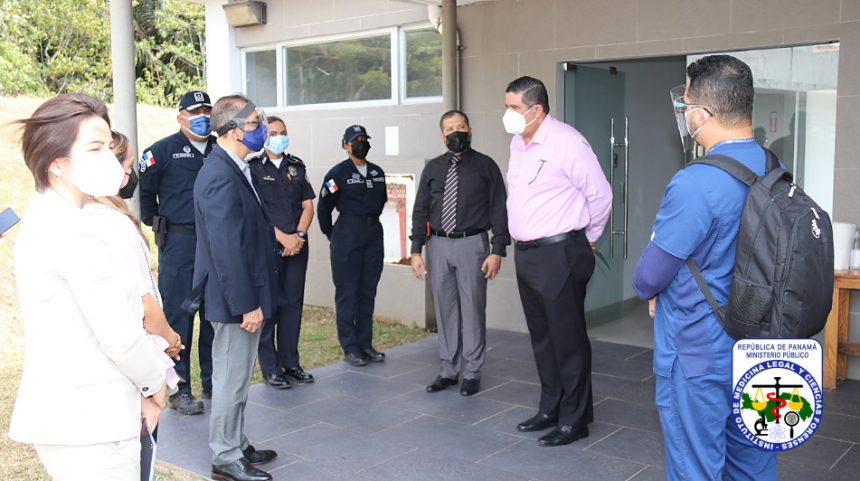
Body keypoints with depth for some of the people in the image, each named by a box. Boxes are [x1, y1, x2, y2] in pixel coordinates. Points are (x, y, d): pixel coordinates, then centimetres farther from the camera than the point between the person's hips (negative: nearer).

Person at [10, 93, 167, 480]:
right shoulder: (75, 232, -19)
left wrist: (135, 389, 10)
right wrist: (154, 384, -1)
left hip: (59, 414, 9)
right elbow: (119, 335, -19)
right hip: (89, 422, -9)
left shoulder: (43, 220, 11)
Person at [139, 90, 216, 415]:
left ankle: (212, 382, 24)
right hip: (178, 243, -4)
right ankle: (179, 388, 9)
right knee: (178, 315, -1)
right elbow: (143, 189, 1)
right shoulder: (163, 150, -4)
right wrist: (156, 225, 4)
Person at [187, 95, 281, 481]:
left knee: (236, 375, 20)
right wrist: (247, 304, -23)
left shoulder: (232, 169, 9)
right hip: (237, 298, -10)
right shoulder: (221, 177, -22)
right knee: (232, 378, 3)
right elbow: (226, 249, -25)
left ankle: (237, 445, 34)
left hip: (242, 294, 10)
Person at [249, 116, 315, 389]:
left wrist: (299, 235, -6)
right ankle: (270, 368, 7)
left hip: (297, 245, 5)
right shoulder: (253, 168, -1)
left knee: (293, 304, 7)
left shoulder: (297, 167, 14)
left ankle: (290, 363, 17)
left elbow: (308, 206, 10)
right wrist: (282, 237, -14)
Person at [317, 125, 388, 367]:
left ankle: (365, 344, 18)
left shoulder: (377, 172, 10)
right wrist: (333, 236, 1)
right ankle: (350, 348, 6)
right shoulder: (338, 173, -6)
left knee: (368, 292, 9)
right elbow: (323, 207, -2)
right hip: (347, 234, -5)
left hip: (374, 233, 6)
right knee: (347, 292, -1)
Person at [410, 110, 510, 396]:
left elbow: (499, 209, -3)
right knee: (445, 310, 10)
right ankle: (448, 371, 22)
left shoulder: (486, 166, 1)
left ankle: (472, 373, 14)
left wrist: (497, 251, -10)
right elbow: (420, 210, 10)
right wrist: (416, 250, 4)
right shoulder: (433, 168, 10)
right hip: (439, 245, 3)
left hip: (472, 245, -3)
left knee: (472, 309, 2)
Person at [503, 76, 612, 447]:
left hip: (559, 256, -8)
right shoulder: (517, 142, 11)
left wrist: (588, 239, 1)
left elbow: (600, 194, -10)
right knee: (541, 337, 17)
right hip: (526, 253, 9)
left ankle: (574, 420, 13)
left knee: (567, 339, 1)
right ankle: (550, 409, 32)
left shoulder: (566, 143, -15)